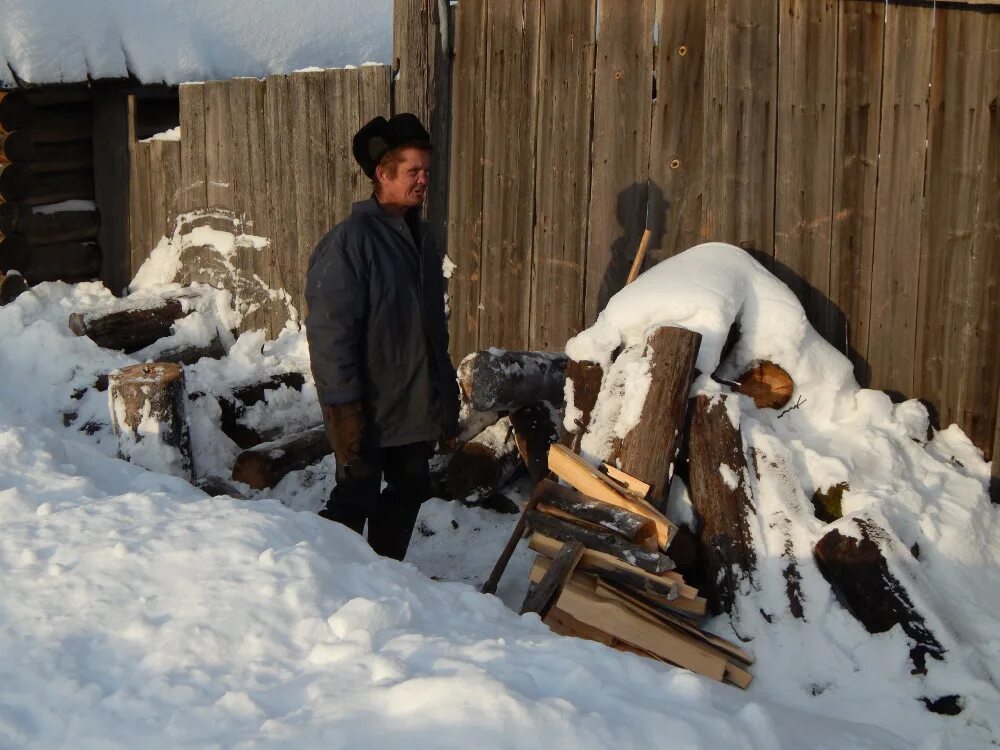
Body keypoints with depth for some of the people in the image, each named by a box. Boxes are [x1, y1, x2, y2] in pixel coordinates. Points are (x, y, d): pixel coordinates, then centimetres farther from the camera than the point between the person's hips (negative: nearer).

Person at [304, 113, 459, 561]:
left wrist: (446, 394, 17)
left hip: (415, 403, 8)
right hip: (368, 407, -8)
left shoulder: (419, 236, 10)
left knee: (409, 492, 17)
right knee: (354, 502, -1)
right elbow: (329, 332, -20)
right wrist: (343, 409, -22)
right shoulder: (349, 240, -17)